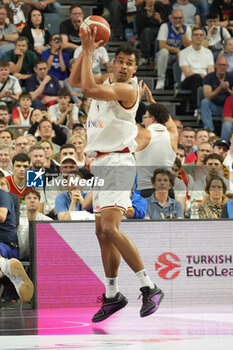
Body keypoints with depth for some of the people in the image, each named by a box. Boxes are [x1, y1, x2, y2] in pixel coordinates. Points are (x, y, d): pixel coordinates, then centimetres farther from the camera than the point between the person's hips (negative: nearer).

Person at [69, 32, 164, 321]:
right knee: (102, 232, 12)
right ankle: (112, 295, 21)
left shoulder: (127, 88, -15)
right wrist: (86, 49, 8)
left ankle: (149, 287, -20)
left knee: (109, 228, -22)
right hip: (102, 163, 10)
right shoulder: (108, 80, 12)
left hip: (117, 162, -10)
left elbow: (88, 89, -26)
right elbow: (74, 81, 20)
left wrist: (89, 53, -15)